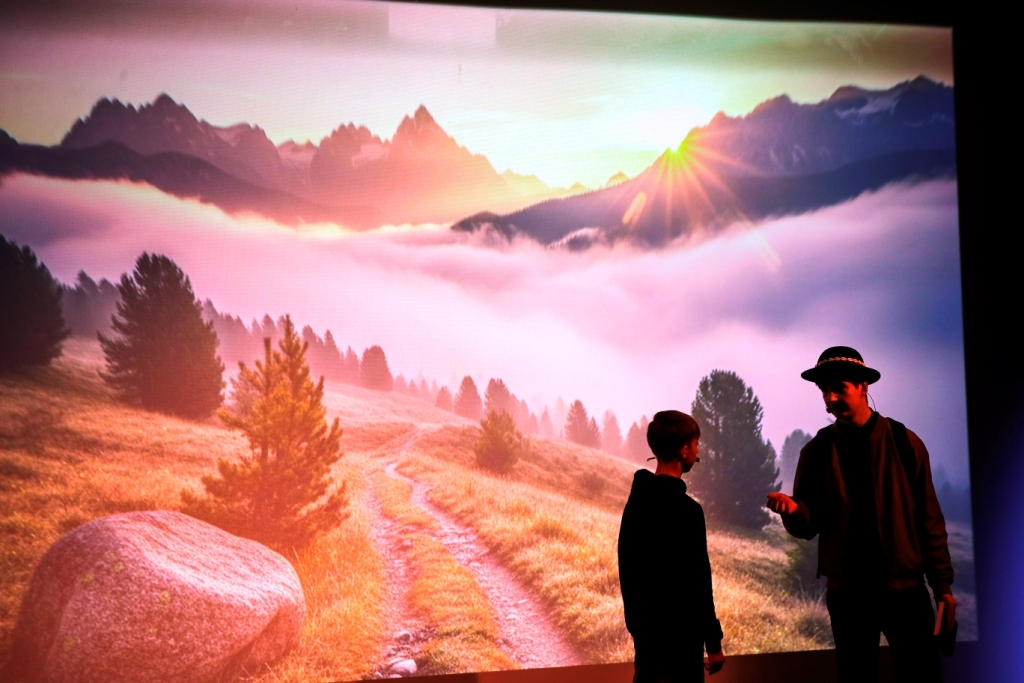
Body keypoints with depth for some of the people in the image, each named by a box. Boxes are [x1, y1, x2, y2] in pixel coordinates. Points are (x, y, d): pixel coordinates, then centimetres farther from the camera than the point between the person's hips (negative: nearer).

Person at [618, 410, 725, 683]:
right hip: (677, 631, -8)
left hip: (643, 624, 8)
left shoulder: (637, 499, 6)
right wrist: (713, 641, -11)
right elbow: (697, 582, -18)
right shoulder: (685, 510, -19)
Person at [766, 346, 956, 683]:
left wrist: (941, 582, 0)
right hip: (847, 593, 1)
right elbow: (808, 526, 0)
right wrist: (792, 509, -23)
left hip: (905, 587, -1)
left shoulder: (904, 443, 0)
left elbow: (928, 517, 2)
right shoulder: (817, 452, 2)